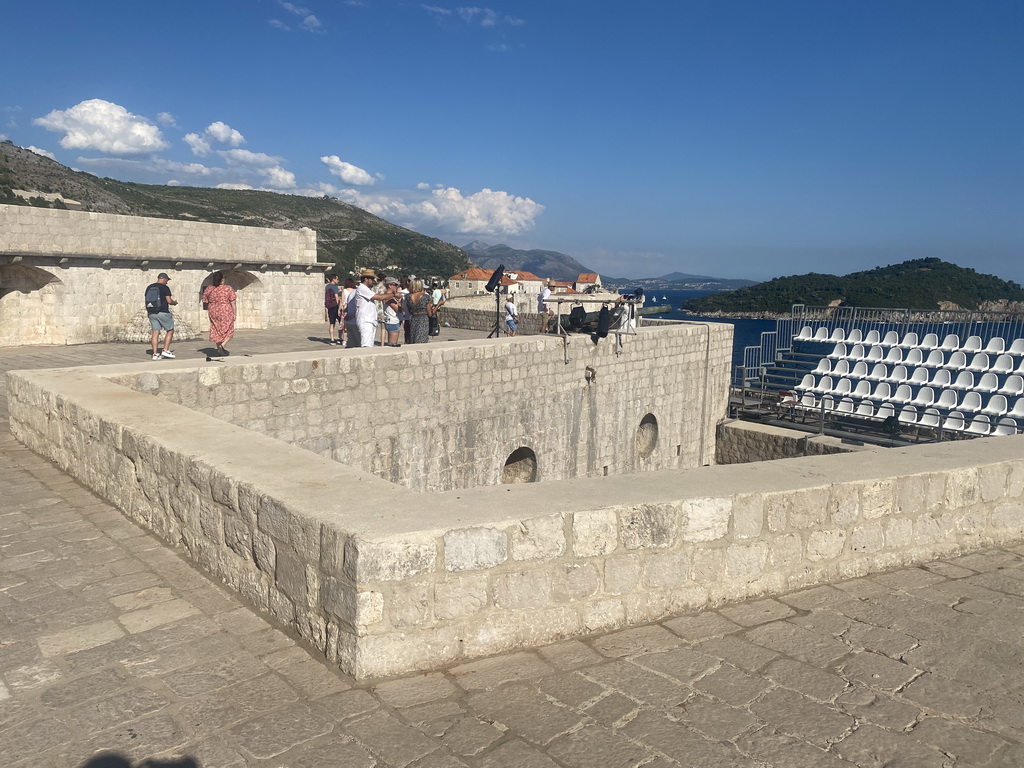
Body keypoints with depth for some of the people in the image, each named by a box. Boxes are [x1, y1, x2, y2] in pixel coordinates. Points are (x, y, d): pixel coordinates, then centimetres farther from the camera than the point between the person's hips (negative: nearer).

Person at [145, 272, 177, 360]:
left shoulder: (149, 287, 13)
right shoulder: (165, 288, -7)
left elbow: (147, 301, 14)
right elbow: (169, 301, -11)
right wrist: (175, 302, 8)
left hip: (152, 313, 6)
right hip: (163, 312, -6)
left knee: (155, 333, 5)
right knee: (170, 330, 7)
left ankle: (155, 354, 1)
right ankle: (166, 350, -1)